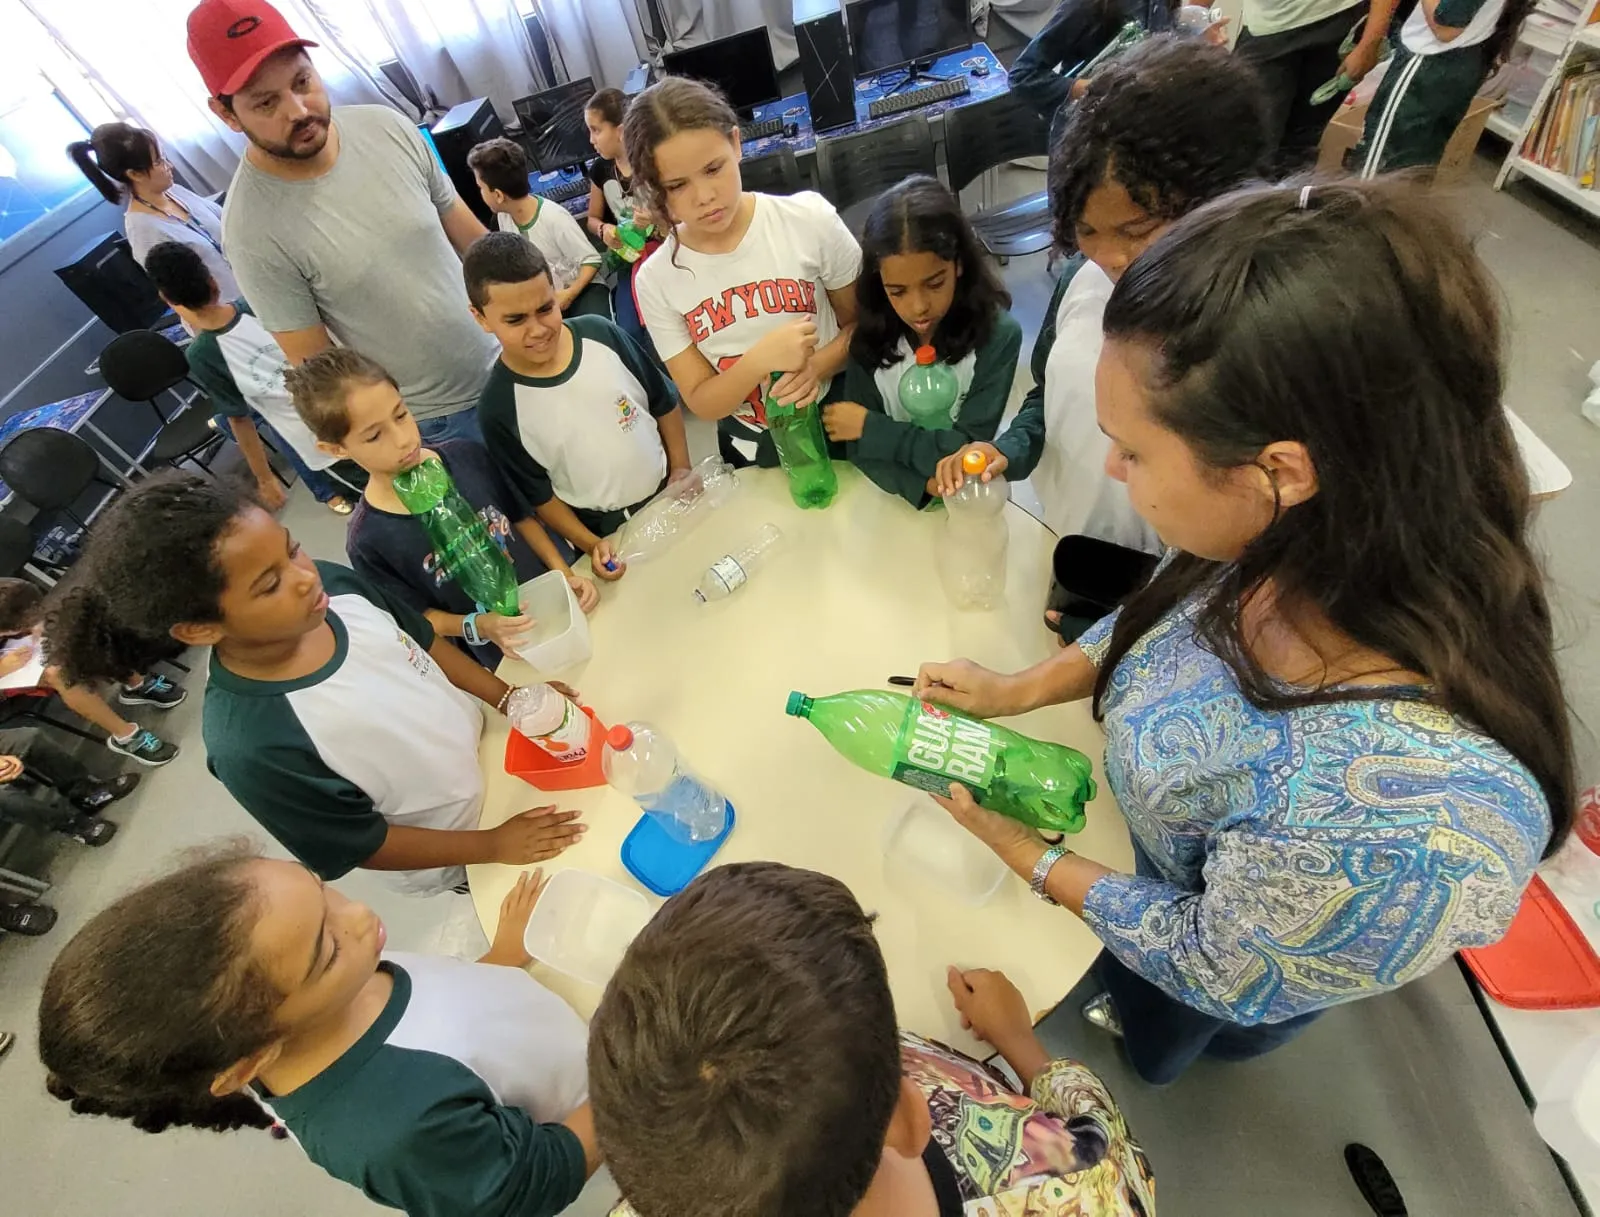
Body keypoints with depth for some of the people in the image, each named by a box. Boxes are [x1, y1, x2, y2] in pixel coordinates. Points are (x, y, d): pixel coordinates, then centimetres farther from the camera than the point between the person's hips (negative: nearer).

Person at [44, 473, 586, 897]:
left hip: (491, 748, 4)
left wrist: (507, 696, -9)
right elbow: (361, 846, -21)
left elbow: (422, 641, -1)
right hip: (452, 860, -4)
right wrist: (493, 845, -15)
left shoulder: (335, 585, -22)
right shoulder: (253, 745, -36)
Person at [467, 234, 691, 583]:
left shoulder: (601, 334, -13)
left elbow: (664, 403, 0)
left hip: (668, 494, 3)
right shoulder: (499, 407, -18)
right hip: (606, 532, -2)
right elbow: (536, 495, -7)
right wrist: (591, 545, -13)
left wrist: (682, 469, -2)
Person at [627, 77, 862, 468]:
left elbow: (863, 322, -4)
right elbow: (702, 403, -11)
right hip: (751, 448, 1)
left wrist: (817, 366, -25)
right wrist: (761, 359, -30)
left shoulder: (809, 219, -15)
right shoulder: (655, 280, -11)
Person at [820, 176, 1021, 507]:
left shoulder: (998, 335, -13)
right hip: (896, 499, 1)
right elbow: (860, 449, -8)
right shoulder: (871, 333, -6)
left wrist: (871, 427, -14)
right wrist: (925, 484, -22)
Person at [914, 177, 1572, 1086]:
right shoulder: (1289, 547, -29)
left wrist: (1029, 858, -18)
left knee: (1127, 1067, 33)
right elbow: (1171, 617, -7)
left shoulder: (1412, 824, -48)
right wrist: (1017, 690, -11)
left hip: (1178, 993, -4)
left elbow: (1215, 969, -29)